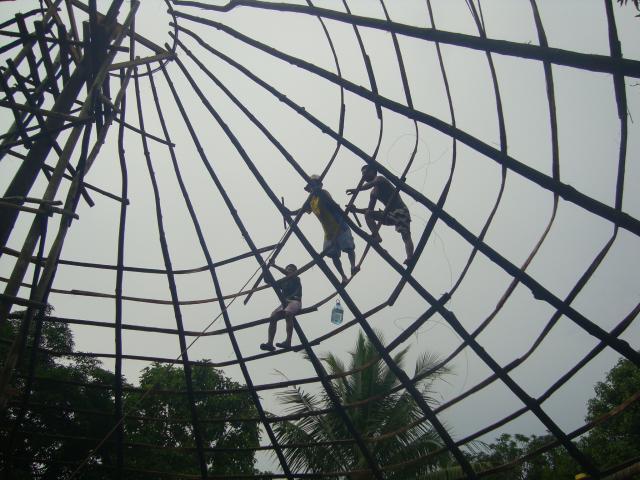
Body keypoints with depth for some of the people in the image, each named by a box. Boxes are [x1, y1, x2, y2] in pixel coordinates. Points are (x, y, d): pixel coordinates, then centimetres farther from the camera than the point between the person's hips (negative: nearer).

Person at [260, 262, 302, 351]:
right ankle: (269, 343, -30)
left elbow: (288, 274, -4)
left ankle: (288, 342, -49)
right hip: (285, 302, 6)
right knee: (273, 317, -21)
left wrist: (275, 266, -6)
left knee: (288, 313, -38)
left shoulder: (296, 279, 15)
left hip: (295, 301, -6)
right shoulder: (283, 282, 30)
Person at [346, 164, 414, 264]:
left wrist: (356, 190, -36)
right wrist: (356, 210, 5)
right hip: (390, 214, 6)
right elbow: (370, 209, 17)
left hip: (401, 211, -6)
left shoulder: (380, 178, -4)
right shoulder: (373, 192, 18)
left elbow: (370, 184, -28)